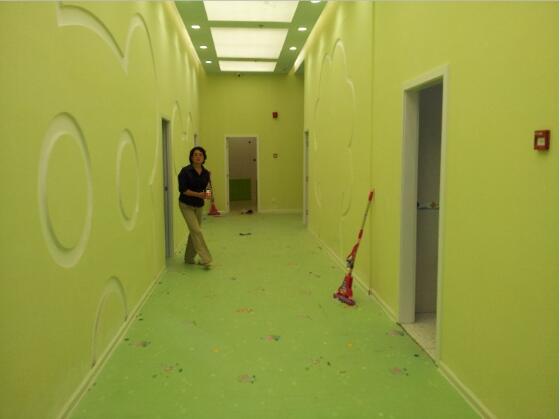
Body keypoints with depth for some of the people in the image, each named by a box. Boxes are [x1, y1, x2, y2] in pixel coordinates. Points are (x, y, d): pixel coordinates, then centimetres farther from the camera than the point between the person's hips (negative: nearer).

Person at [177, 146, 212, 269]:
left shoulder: (206, 173, 0)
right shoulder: (185, 171, -15)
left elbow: (206, 188, 8)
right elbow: (183, 189, -17)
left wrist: (207, 194, -16)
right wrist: (199, 194, -25)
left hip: (199, 206, 6)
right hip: (186, 205, -5)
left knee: (194, 232, 13)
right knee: (197, 231, -12)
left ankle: (189, 258, 28)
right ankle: (205, 260, -10)